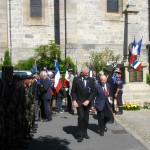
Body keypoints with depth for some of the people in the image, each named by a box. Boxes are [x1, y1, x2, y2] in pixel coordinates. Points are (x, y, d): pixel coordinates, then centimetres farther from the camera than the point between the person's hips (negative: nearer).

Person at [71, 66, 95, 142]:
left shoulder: (91, 80, 2)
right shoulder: (76, 79, -4)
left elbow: (93, 91, 0)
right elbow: (73, 91, -1)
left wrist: (88, 100, -11)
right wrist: (74, 101, -11)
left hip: (87, 102, 3)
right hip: (79, 101, -3)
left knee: (86, 118, 7)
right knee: (81, 116, -15)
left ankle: (84, 132, 23)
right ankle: (80, 135, -7)